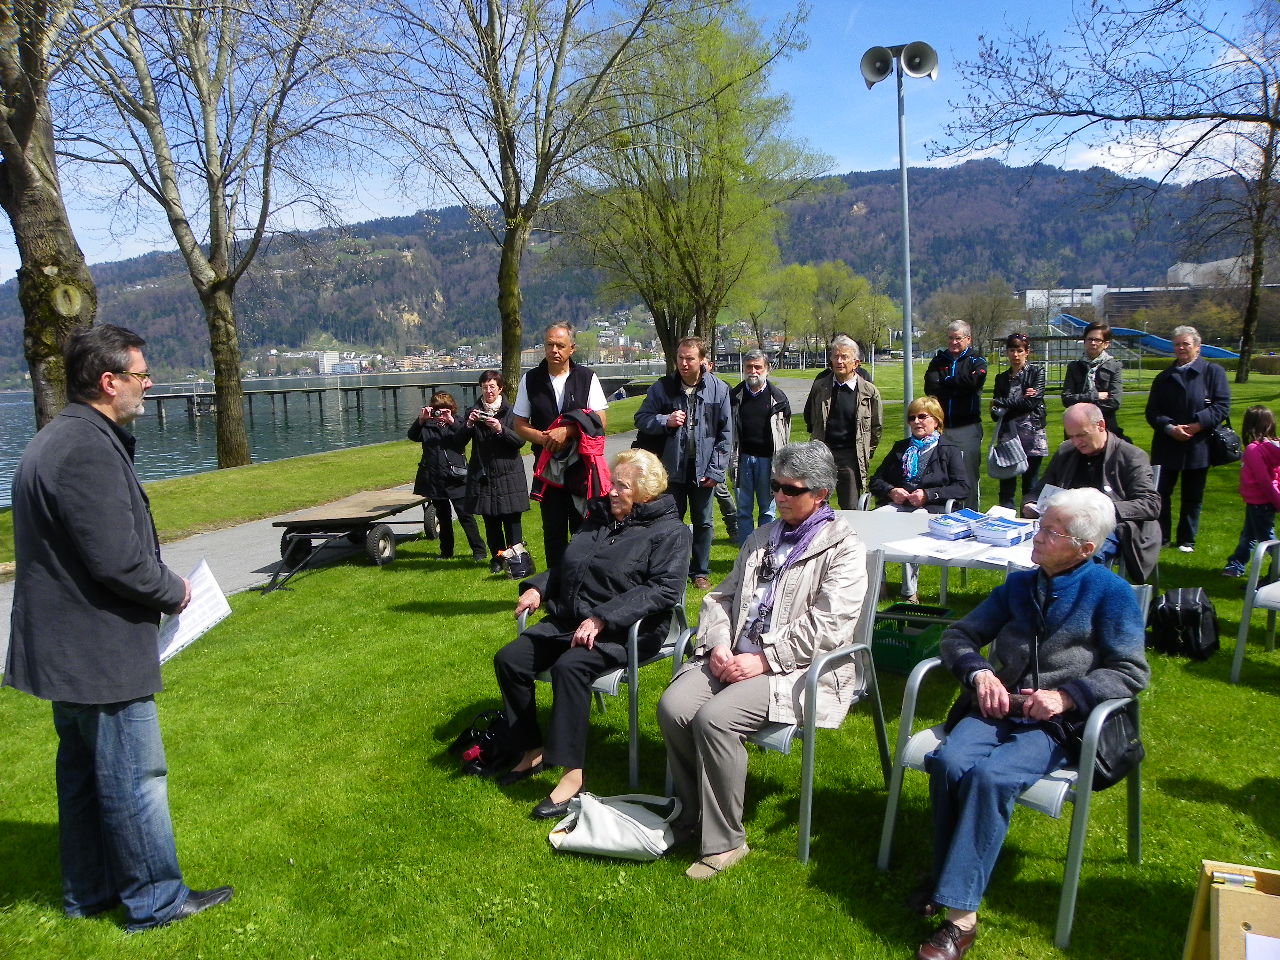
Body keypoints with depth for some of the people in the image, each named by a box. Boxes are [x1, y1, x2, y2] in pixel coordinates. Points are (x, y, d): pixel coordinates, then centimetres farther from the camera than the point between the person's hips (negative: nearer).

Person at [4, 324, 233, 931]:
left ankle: (89, 892, 35)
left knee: (83, 770, 21)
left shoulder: (56, 441, 12)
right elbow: (118, 560, -27)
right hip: (101, 651, -11)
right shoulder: (89, 450, -24)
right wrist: (174, 592, -9)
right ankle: (155, 900, 17)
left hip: (66, 647, 11)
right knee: (135, 777, 3)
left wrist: (161, 586, 10)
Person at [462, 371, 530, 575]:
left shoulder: (510, 412, -1)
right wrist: (469, 425, -14)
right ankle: (497, 557, 17)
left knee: (511, 519, -4)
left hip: (508, 473, -3)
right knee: (490, 520, 6)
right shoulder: (475, 412, 8)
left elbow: (520, 440, -9)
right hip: (482, 474, 3)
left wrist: (501, 429, -23)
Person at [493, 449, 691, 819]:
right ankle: (533, 751, 5)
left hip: (625, 631, -7)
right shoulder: (600, 519, 18)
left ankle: (572, 773, -27)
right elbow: (564, 566, 27)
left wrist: (602, 619, -26)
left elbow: (663, 590, -19)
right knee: (509, 660, -9)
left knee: (569, 667, -33)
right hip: (569, 620, 8)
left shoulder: (669, 531, -5)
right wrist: (537, 587, 6)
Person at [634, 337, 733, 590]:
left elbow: (725, 434, -1)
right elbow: (641, 419, 4)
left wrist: (716, 470, -6)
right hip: (671, 467, 0)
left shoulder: (719, 389, -3)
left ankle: (700, 572, 26)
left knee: (703, 522, 11)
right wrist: (666, 421, -16)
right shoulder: (662, 387, -2)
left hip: (703, 469, 0)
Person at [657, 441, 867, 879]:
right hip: (733, 656, 6)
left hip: (796, 669, -6)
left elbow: (826, 627, -14)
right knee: (673, 707, -19)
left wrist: (763, 660, -17)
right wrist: (718, 645, -2)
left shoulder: (843, 548, -2)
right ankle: (691, 815, 4)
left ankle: (723, 841, -9)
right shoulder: (762, 538, 21)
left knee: (715, 717, -28)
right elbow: (722, 597, 17)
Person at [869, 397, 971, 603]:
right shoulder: (900, 448, 27)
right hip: (897, 505, 4)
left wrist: (928, 494, -12)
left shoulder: (949, 450, 13)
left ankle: (909, 592, -29)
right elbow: (876, 480, 22)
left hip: (930, 508, -4)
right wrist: (890, 491, -2)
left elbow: (963, 487, 0)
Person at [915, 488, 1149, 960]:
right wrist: (979, 671, -7)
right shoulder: (1018, 585, 13)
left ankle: (960, 914, -26)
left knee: (990, 776, -32)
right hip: (997, 710, 4)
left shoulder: (1110, 593, 0)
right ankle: (944, 877, -10)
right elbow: (958, 635, 14)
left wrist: (1066, 695, -15)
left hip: (1057, 726, -4)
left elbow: (1132, 671, -2)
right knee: (948, 762, -27)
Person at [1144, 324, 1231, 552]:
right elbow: (1152, 412, 4)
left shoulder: (1214, 372, 2)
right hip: (1167, 446, 2)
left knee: (1193, 497, 8)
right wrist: (1169, 427, -14)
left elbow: (1222, 406, -6)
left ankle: (1187, 540, 20)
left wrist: (1197, 425, -17)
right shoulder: (1164, 377, 11)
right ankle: (1160, 537, 11)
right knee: (1160, 493, 0)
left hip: (1198, 446, -2)